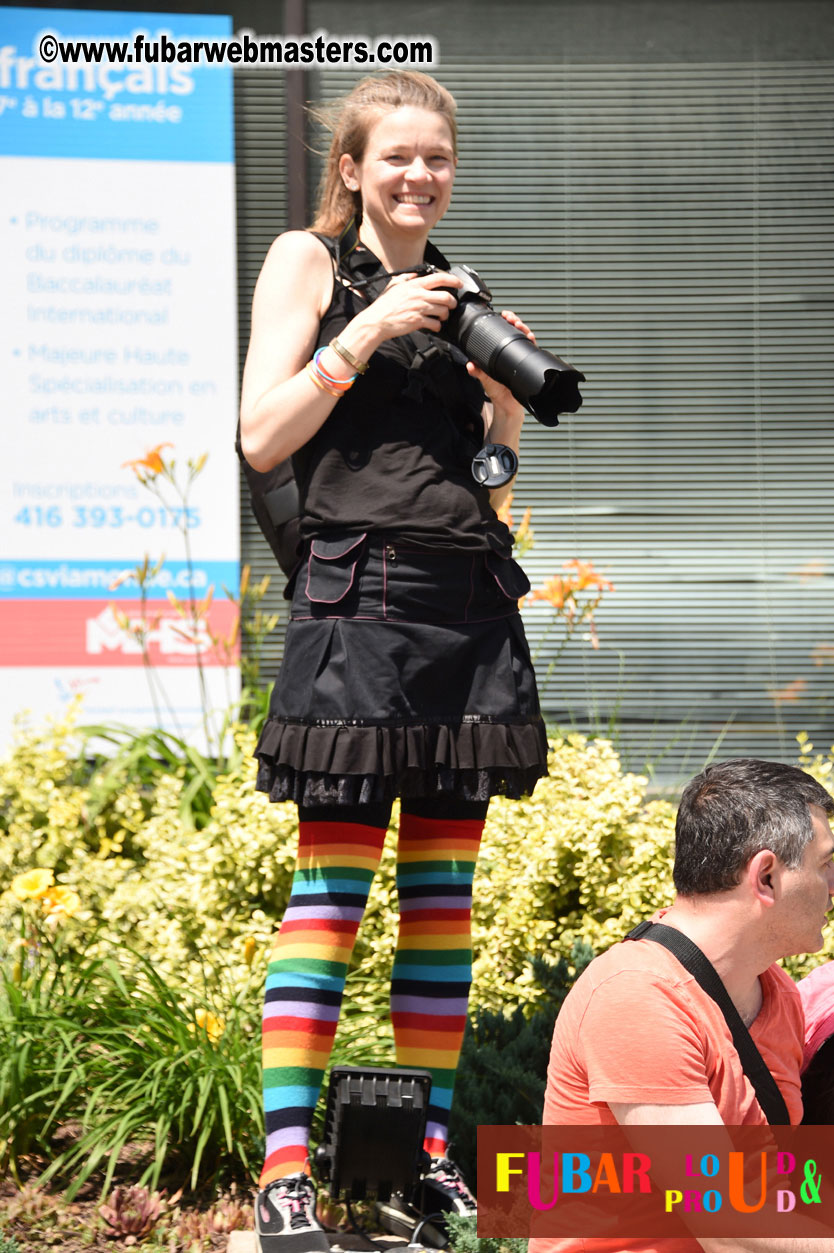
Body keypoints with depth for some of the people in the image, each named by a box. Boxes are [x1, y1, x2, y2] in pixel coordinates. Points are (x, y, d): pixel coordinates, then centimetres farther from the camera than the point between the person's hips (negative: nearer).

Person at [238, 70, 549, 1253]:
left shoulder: (454, 288, 19)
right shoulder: (308, 260, 4)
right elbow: (263, 437, -5)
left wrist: (506, 386, 1)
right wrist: (367, 331, -12)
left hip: (474, 600, 6)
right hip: (360, 594, -6)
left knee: (446, 880, 6)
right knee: (335, 876, -9)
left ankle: (431, 1153, 12)